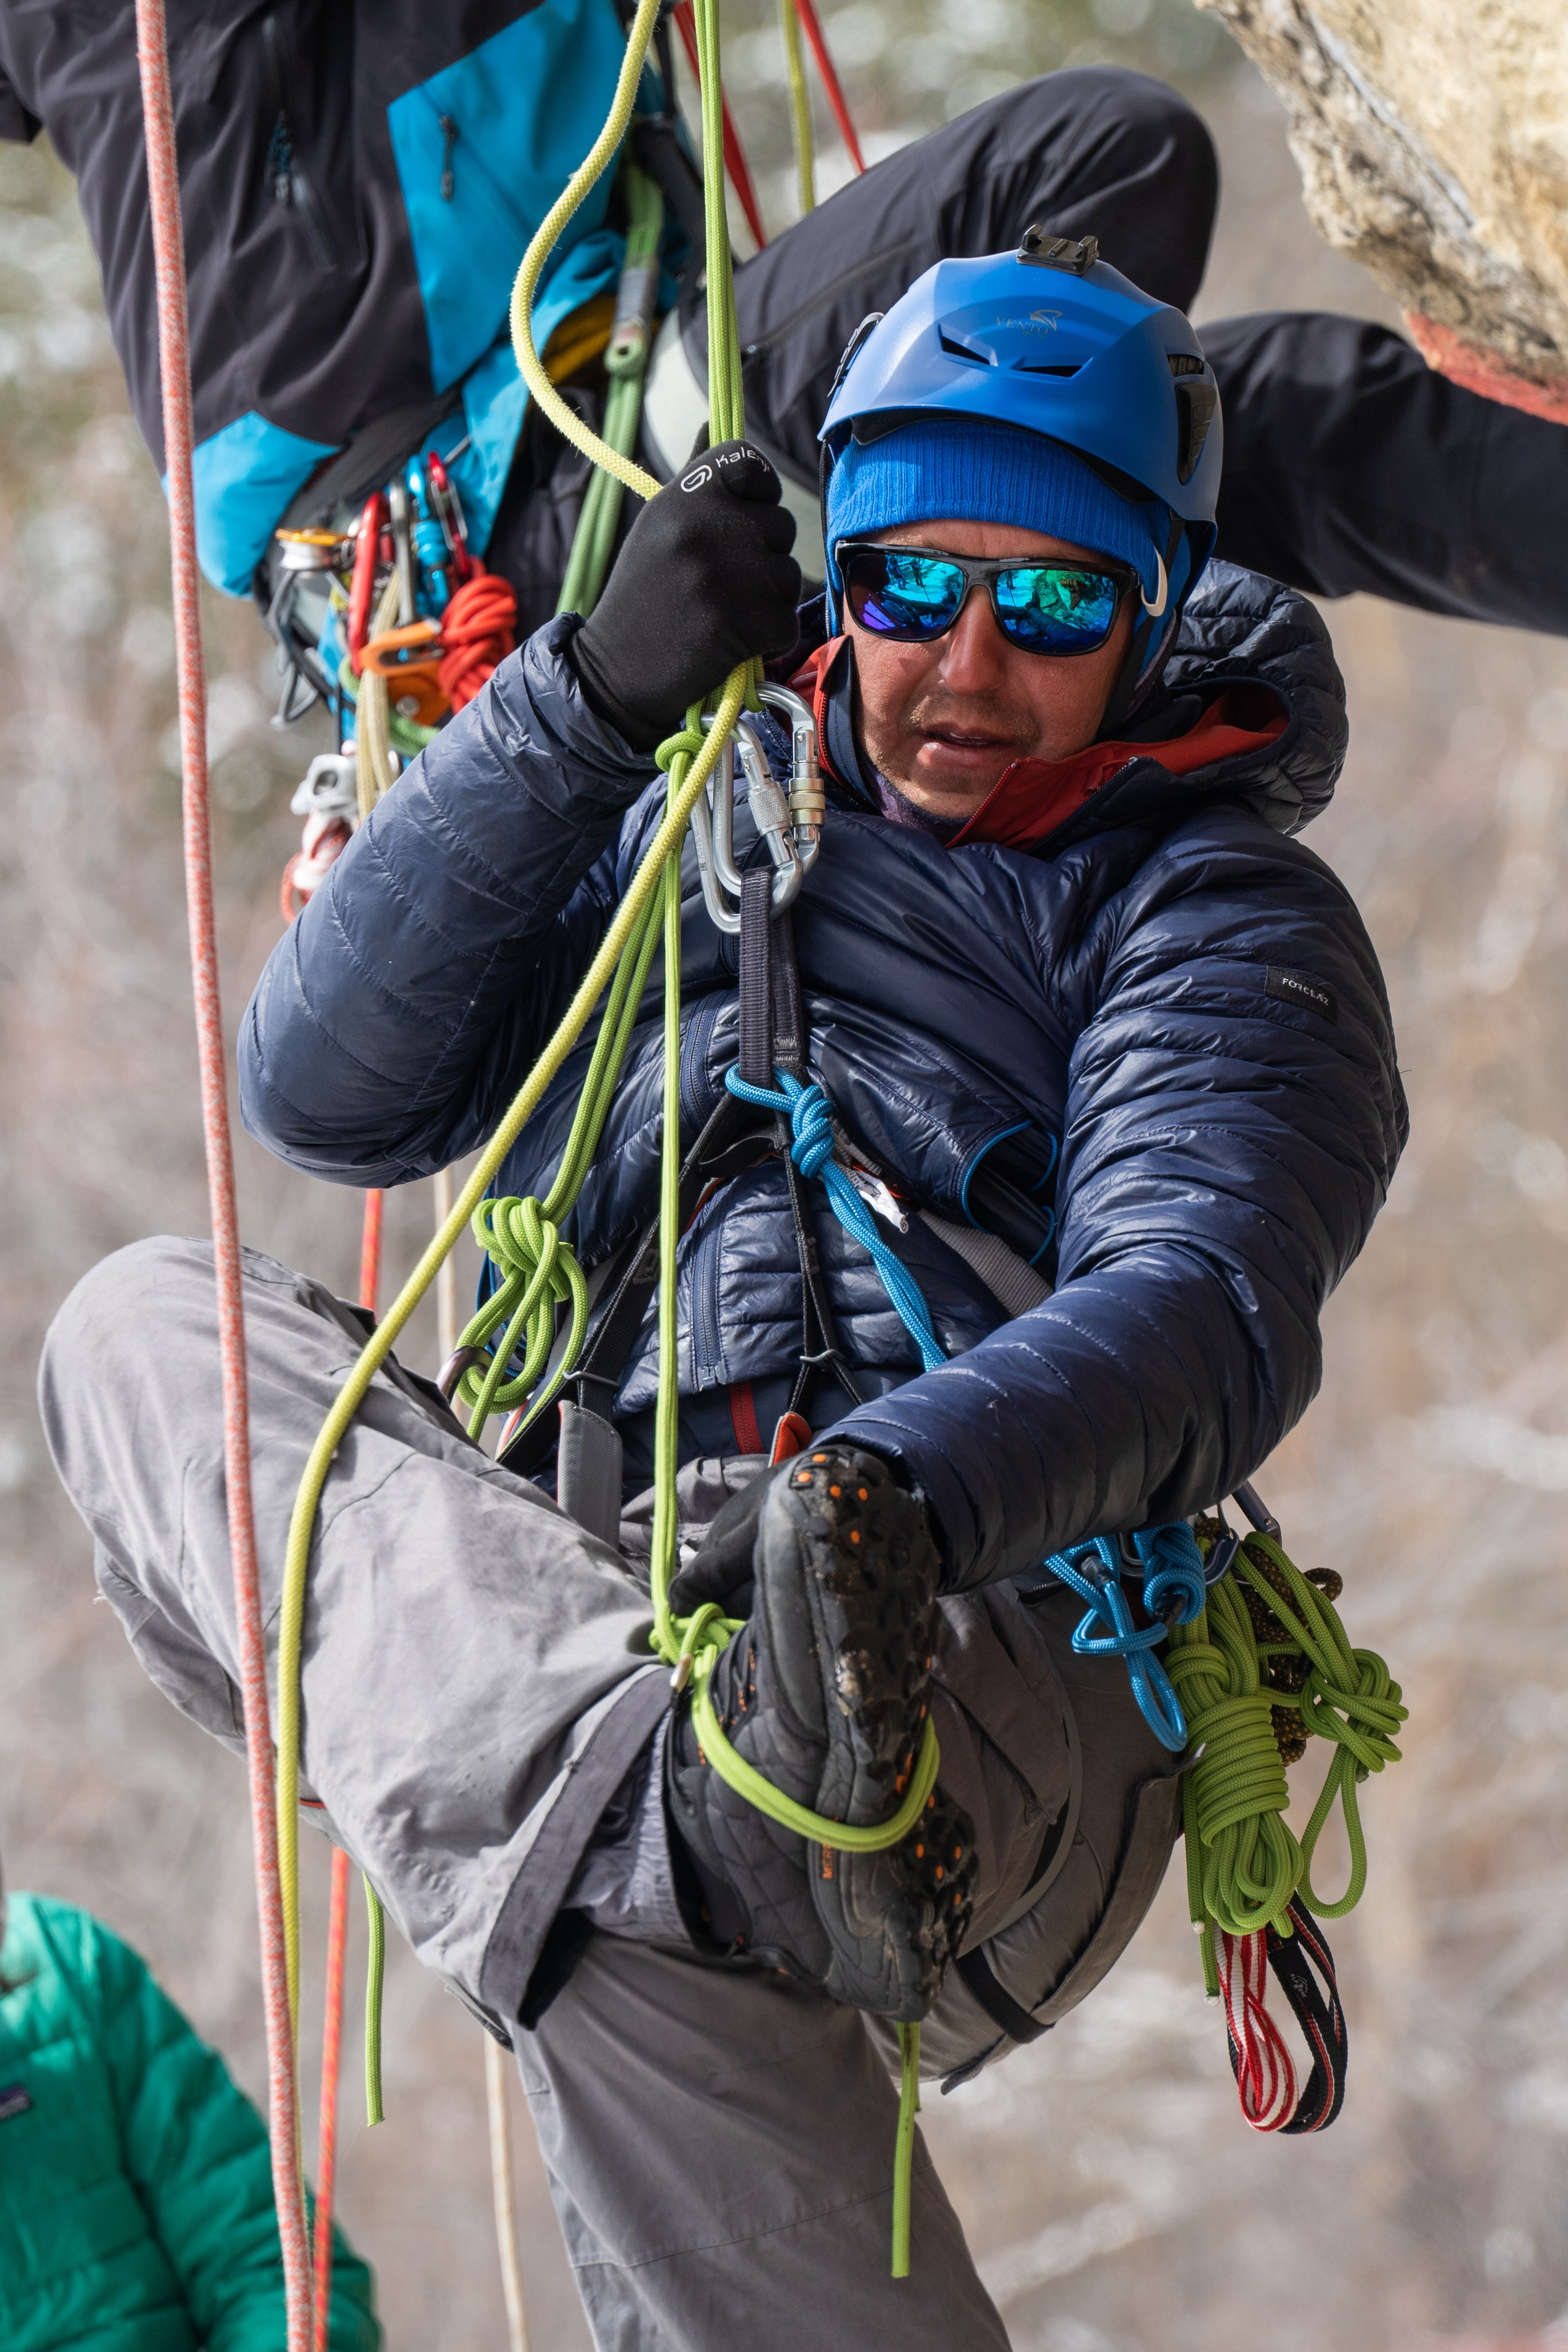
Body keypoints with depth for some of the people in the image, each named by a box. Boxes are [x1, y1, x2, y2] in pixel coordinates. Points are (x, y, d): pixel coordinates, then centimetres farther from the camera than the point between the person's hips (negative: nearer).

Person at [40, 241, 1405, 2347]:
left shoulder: (1223, 915, 6)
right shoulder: (702, 828, 22)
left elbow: (1203, 1317, -14)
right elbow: (323, 1091, 8)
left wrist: (901, 1490, -37)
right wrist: (590, 695, -3)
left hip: (987, 1671, -7)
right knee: (147, 1326, -17)